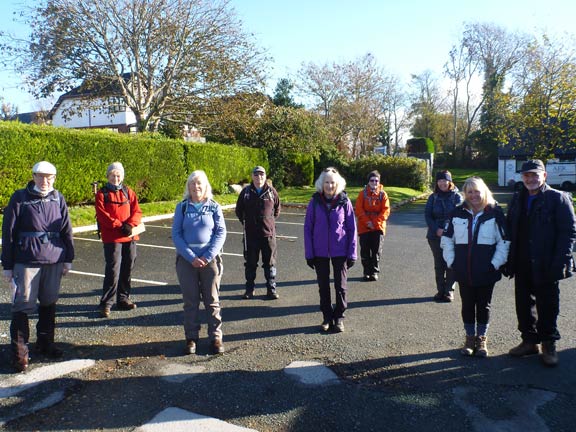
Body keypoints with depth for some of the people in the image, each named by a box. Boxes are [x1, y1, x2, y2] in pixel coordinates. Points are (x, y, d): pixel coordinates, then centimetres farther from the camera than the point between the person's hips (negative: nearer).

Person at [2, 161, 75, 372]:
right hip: (27, 261, -3)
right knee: (23, 305, -1)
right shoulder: (20, 198, -2)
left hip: (54, 261, 3)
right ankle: (19, 352, 11)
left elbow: (66, 230, 11)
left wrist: (68, 259, 10)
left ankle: (45, 343, 29)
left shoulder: (58, 198, 6)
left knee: (49, 303, 13)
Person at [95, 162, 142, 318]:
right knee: (113, 270, -9)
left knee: (127, 269, 10)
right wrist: (119, 225, -17)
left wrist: (129, 225, -13)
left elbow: (137, 212, 4)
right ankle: (106, 303, -1)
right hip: (111, 238, -4)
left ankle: (123, 298, 24)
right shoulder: (102, 194, 2)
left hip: (130, 237, 4)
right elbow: (102, 216, -8)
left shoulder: (128, 192, 12)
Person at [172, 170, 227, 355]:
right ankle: (191, 338, 19)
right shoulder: (182, 207, 3)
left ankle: (216, 337, 16)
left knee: (212, 300, 6)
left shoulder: (214, 207, 2)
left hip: (210, 259, 0)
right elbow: (176, 234, -2)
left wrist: (208, 256, -13)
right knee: (190, 301, 7)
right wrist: (191, 257, -12)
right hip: (186, 259, 1)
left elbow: (221, 233, -2)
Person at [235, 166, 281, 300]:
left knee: (270, 263, 7)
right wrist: (245, 222, 10)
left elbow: (277, 209, 15)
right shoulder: (246, 192, 0)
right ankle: (249, 289, 22)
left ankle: (271, 289, 18)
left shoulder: (271, 191, 0)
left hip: (268, 233, 0)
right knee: (250, 263, 10)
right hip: (250, 234, 0)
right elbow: (239, 210, 11)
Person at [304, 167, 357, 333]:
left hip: (340, 251, -1)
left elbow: (352, 228, -2)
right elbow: (308, 227, -1)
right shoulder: (315, 201, -4)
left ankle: (339, 317, 24)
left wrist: (352, 253, -5)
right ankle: (327, 317, 25)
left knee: (340, 285, 8)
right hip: (320, 251, 1)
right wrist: (309, 253, -5)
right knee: (323, 286, 11)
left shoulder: (344, 201, -6)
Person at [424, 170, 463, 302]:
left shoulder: (457, 196, -1)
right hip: (435, 236, 2)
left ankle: (449, 291, 12)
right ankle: (440, 290, 18)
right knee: (438, 264, 9)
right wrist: (436, 230, -12)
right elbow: (427, 215, 1)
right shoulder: (433, 197, 6)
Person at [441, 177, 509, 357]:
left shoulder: (495, 213, -5)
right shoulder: (457, 213, 2)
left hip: (486, 272, -2)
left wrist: (495, 264, -9)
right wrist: (451, 261, 1)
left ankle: (482, 338, 29)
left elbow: (504, 241, -4)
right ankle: (470, 337, 28)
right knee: (467, 305, 12)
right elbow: (447, 239, 8)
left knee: (483, 306, 12)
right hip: (464, 272, 2)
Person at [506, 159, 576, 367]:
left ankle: (548, 345, 22)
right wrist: (509, 261, 5)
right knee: (523, 305, 13)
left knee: (547, 307, 7)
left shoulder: (558, 198, -6)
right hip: (522, 266, 5)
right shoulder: (517, 199, 10)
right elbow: (509, 231, 12)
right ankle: (530, 341, 29)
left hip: (546, 267, -5)